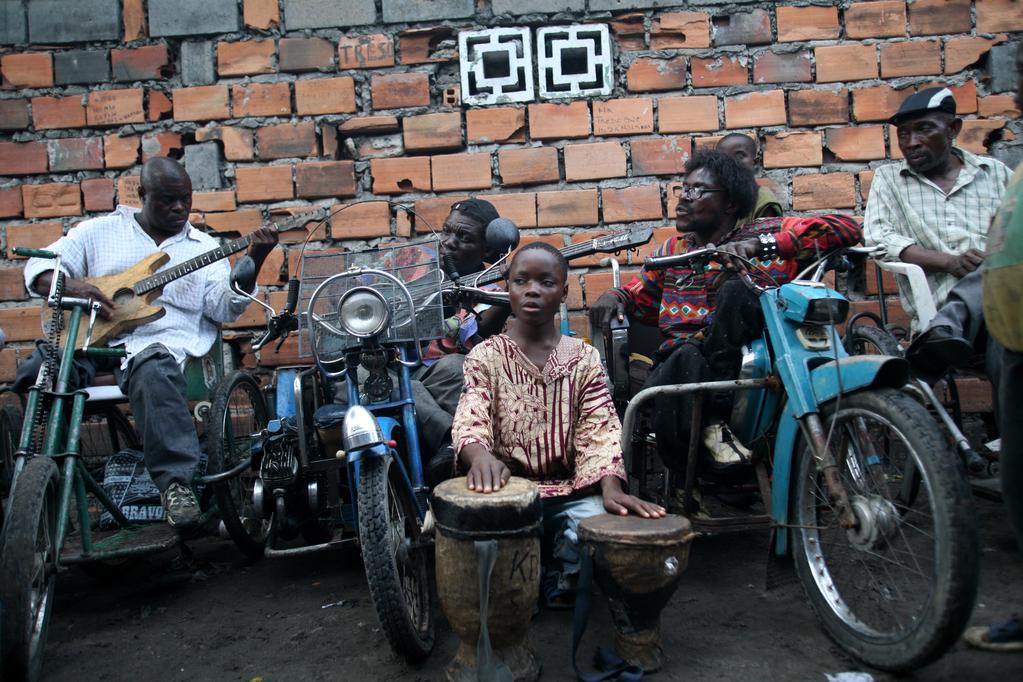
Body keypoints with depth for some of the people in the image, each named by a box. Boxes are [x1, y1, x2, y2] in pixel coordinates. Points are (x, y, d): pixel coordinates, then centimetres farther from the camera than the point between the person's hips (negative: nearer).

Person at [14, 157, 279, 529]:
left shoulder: (204, 247, 17)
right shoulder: (100, 230, 18)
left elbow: (224, 306, 4)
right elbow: (40, 267, 14)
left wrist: (254, 261, -11)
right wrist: (73, 286, -9)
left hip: (160, 340, -1)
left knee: (154, 373, -38)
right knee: (36, 371, -29)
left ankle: (175, 481, -38)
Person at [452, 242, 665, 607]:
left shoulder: (585, 358, 7)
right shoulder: (485, 356, 2)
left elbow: (600, 430, -4)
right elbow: (470, 419, -14)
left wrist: (610, 487, -24)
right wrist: (479, 455, -39)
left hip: (571, 489, 2)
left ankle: (560, 577, 9)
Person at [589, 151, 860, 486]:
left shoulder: (766, 232, 9)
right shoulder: (671, 250, 23)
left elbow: (846, 228, -2)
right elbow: (638, 295, 32)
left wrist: (760, 245, -14)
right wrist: (614, 296, 6)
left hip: (744, 359, -1)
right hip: (679, 362, 2)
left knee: (735, 289, -29)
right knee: (686, 354, -34)